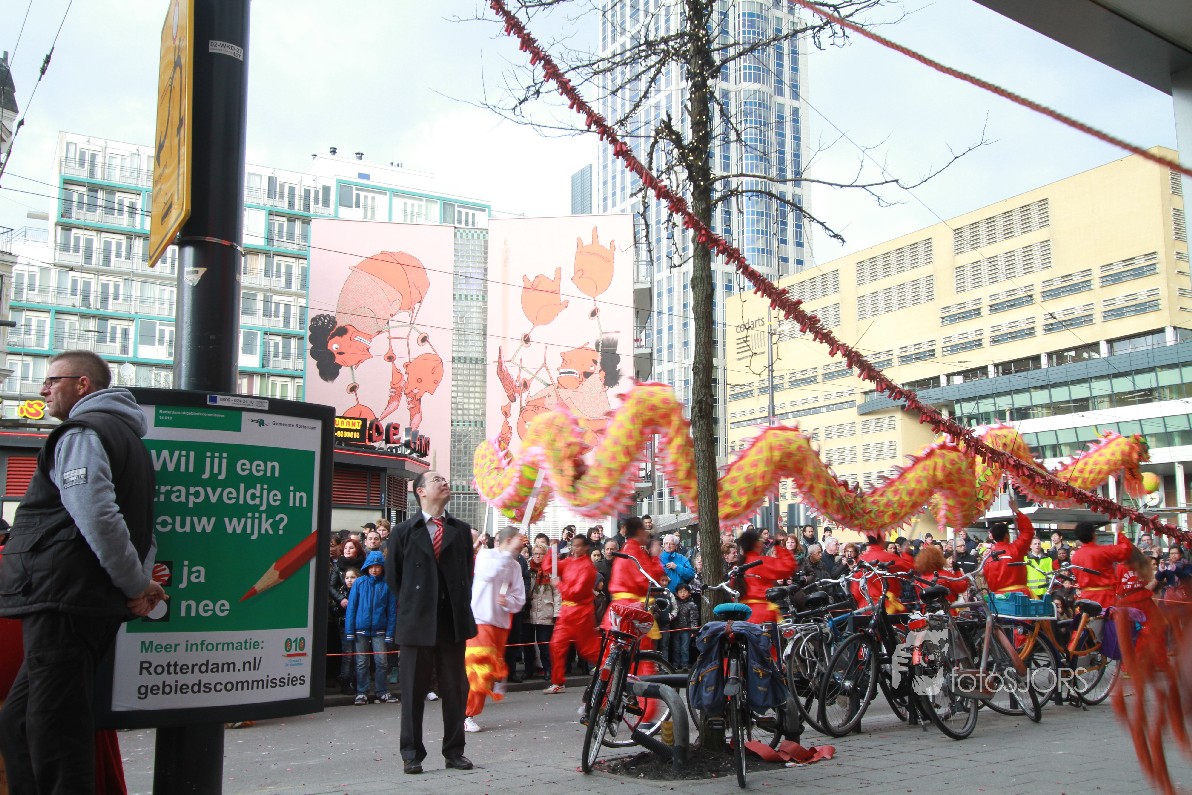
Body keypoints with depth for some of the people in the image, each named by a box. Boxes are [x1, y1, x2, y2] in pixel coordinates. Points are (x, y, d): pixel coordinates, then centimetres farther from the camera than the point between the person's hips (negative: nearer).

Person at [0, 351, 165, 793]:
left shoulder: (81, 433, -8)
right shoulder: (125, 435, 23)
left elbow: (97, 516, -21)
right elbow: (141, 527, 22)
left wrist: (136, 584, -14)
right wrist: (139, 581, 10)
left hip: (63, 603, -10)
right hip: (93, 604, 10)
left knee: (52, 737, -6)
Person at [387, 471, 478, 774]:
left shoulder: (461, 530, 10)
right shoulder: (403, 531, 3)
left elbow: (467, 572, 14)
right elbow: (393, 576, 8)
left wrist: (461, 606, 7)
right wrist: (412, 604, 8)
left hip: (453, 622, 2)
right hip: (417, 623, -2)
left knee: (455, 689, 7)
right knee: (413, 690, 4)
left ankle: (454, 750, 18)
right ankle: (412, 753, 14)